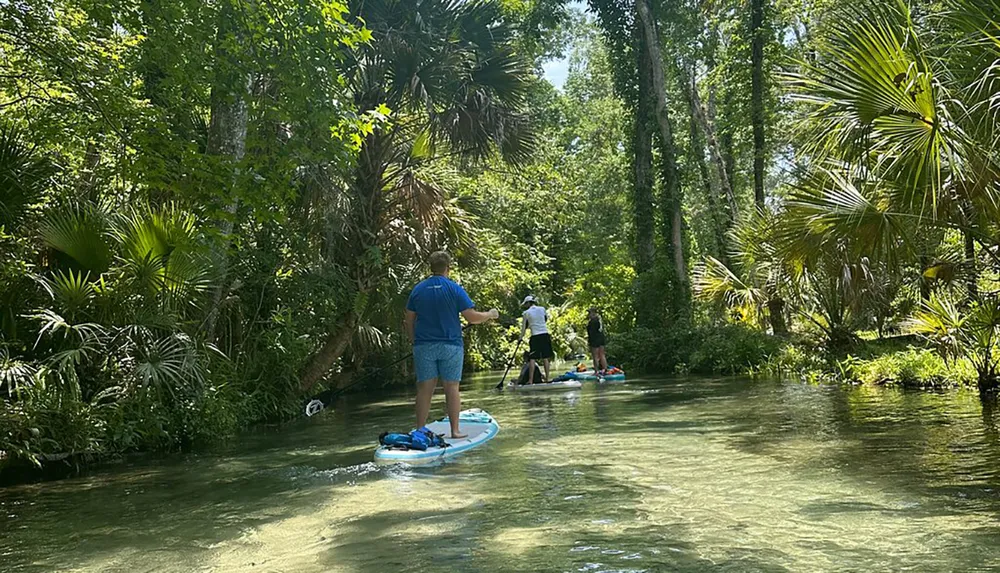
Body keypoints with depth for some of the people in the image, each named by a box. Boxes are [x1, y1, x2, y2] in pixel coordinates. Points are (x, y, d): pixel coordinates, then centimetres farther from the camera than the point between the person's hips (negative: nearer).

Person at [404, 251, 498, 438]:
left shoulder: (417, 290, 5)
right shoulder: (454, 289, -5)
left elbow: (409, 321, 8)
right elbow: (472, 317, -8)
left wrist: (414, 342, 18)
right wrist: (490, 315, 9)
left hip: (424, 346, 3)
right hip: (450, 346, -2)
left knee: (424, 389, 6)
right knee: (452, 388, 4)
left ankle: (420, 430, 7)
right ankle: (455, 430, 7)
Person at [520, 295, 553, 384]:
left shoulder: (526, 313, -2)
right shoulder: (542, 309, 7)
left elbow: (524, 327, -2)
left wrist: (521, 338, 4)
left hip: (535, 336, -4)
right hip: (545, 334, 4)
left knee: (532, 358, -5)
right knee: (545, 358, 9)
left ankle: (531, 380, -10)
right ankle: (547, 378, 10)